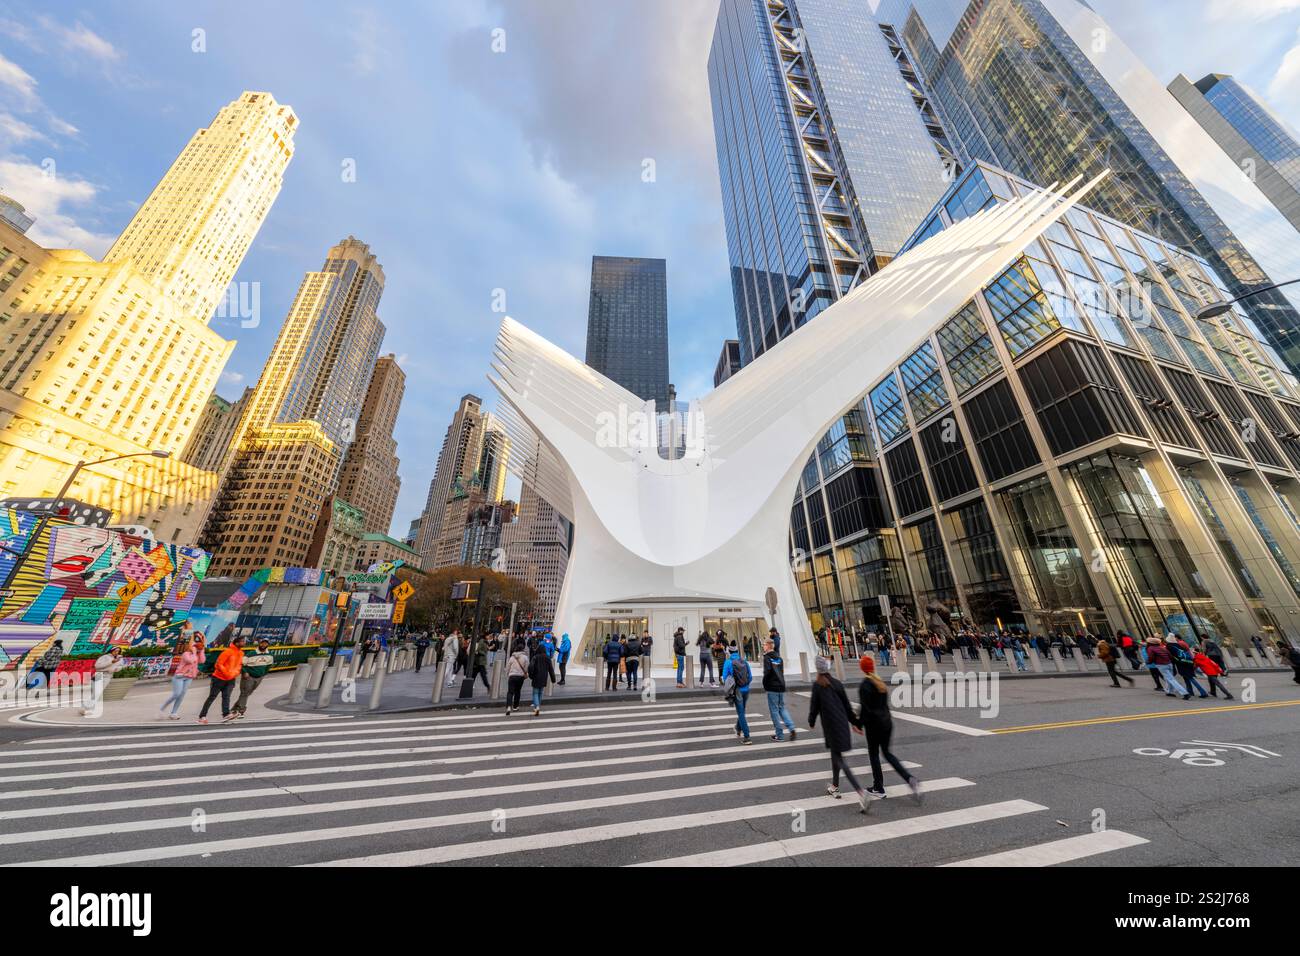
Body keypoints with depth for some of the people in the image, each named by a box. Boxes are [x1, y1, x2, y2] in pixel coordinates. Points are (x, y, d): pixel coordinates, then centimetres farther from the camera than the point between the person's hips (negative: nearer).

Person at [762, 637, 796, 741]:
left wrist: (764, 686, -8)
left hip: (772, 688, -7)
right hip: (781, 686, 7)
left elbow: (767, 672, -20)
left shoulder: (767, 657, -12)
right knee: (782, 708, 17)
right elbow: (782, 671, 13)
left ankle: (779, 735, 8)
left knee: (774, 710, 4)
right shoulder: (779, 657, 11)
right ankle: (791, 728, 1)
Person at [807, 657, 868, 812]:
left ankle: (860, 790, -14)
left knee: (838, 759, -1)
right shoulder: (837, 684, 1)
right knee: (835, 756, 22)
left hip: (830, 726, -6)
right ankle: (835, 787, 35)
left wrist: (811, 722, 10)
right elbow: (847, 705, 8)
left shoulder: (817, 685, -13)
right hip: (842, 724, 7)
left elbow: (814, 706, -8)